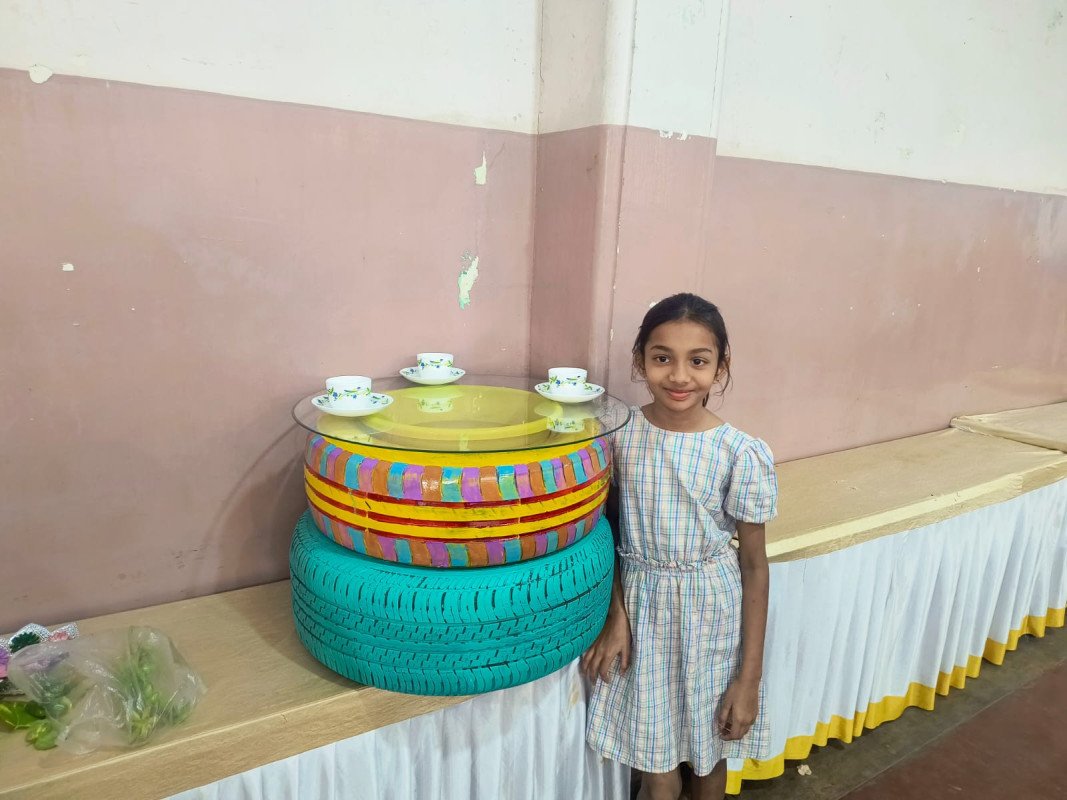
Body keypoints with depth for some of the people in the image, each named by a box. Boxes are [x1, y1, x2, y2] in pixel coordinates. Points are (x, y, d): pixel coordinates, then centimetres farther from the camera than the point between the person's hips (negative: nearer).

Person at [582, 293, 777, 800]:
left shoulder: (741, 454, -15)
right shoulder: (618, 436, -9)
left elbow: (754, 565, -8)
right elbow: (609, 533, 2)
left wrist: (750, 677, -5)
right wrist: (615, 615, -7)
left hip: (712, 611, -1)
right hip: (641, 606, 1)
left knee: (708, 751, 19)